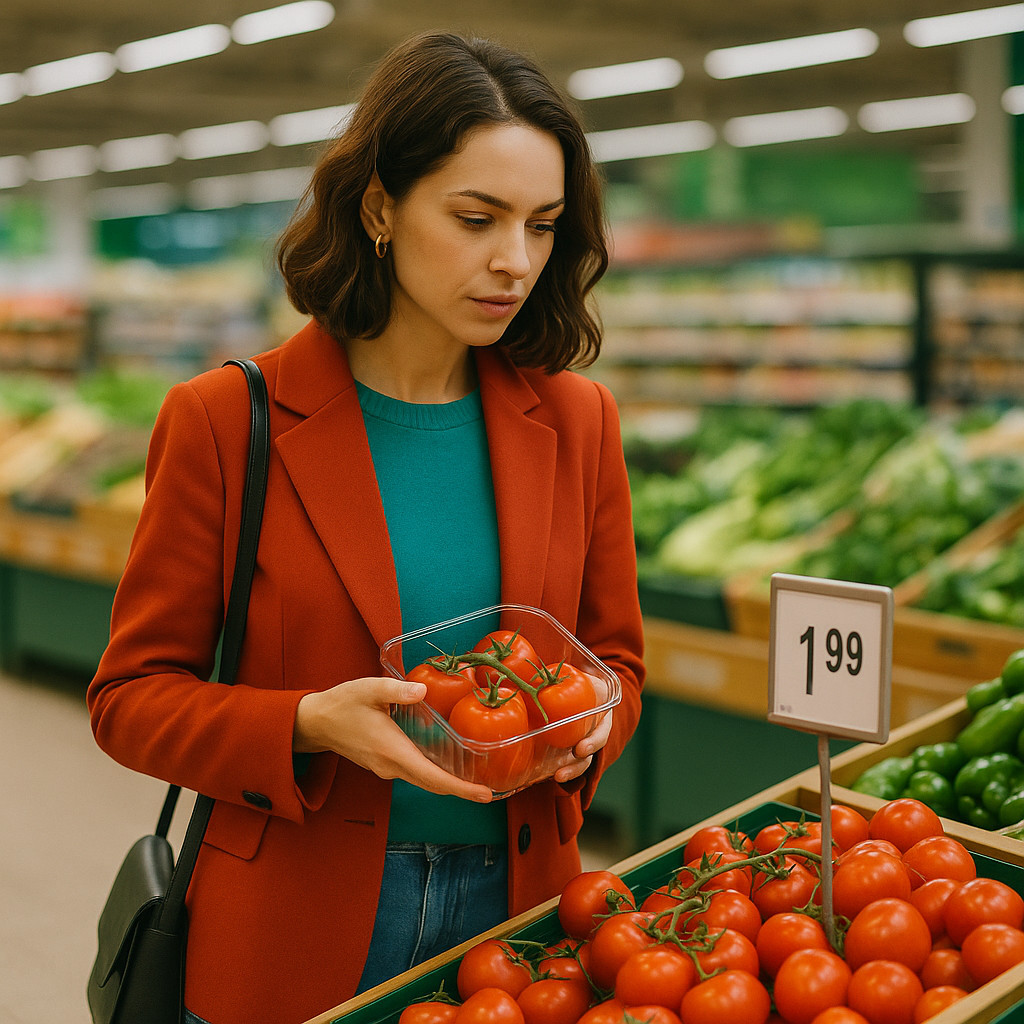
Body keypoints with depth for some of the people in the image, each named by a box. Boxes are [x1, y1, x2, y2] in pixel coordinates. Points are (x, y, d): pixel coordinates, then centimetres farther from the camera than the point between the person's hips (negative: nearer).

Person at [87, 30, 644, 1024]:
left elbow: (614, 655, 10)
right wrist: (307, 727, -22)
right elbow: (132, 694, -5)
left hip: (516, 907, 3)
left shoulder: (576, 421, 1)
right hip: (293, 934, -2)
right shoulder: (226, 420, -9)